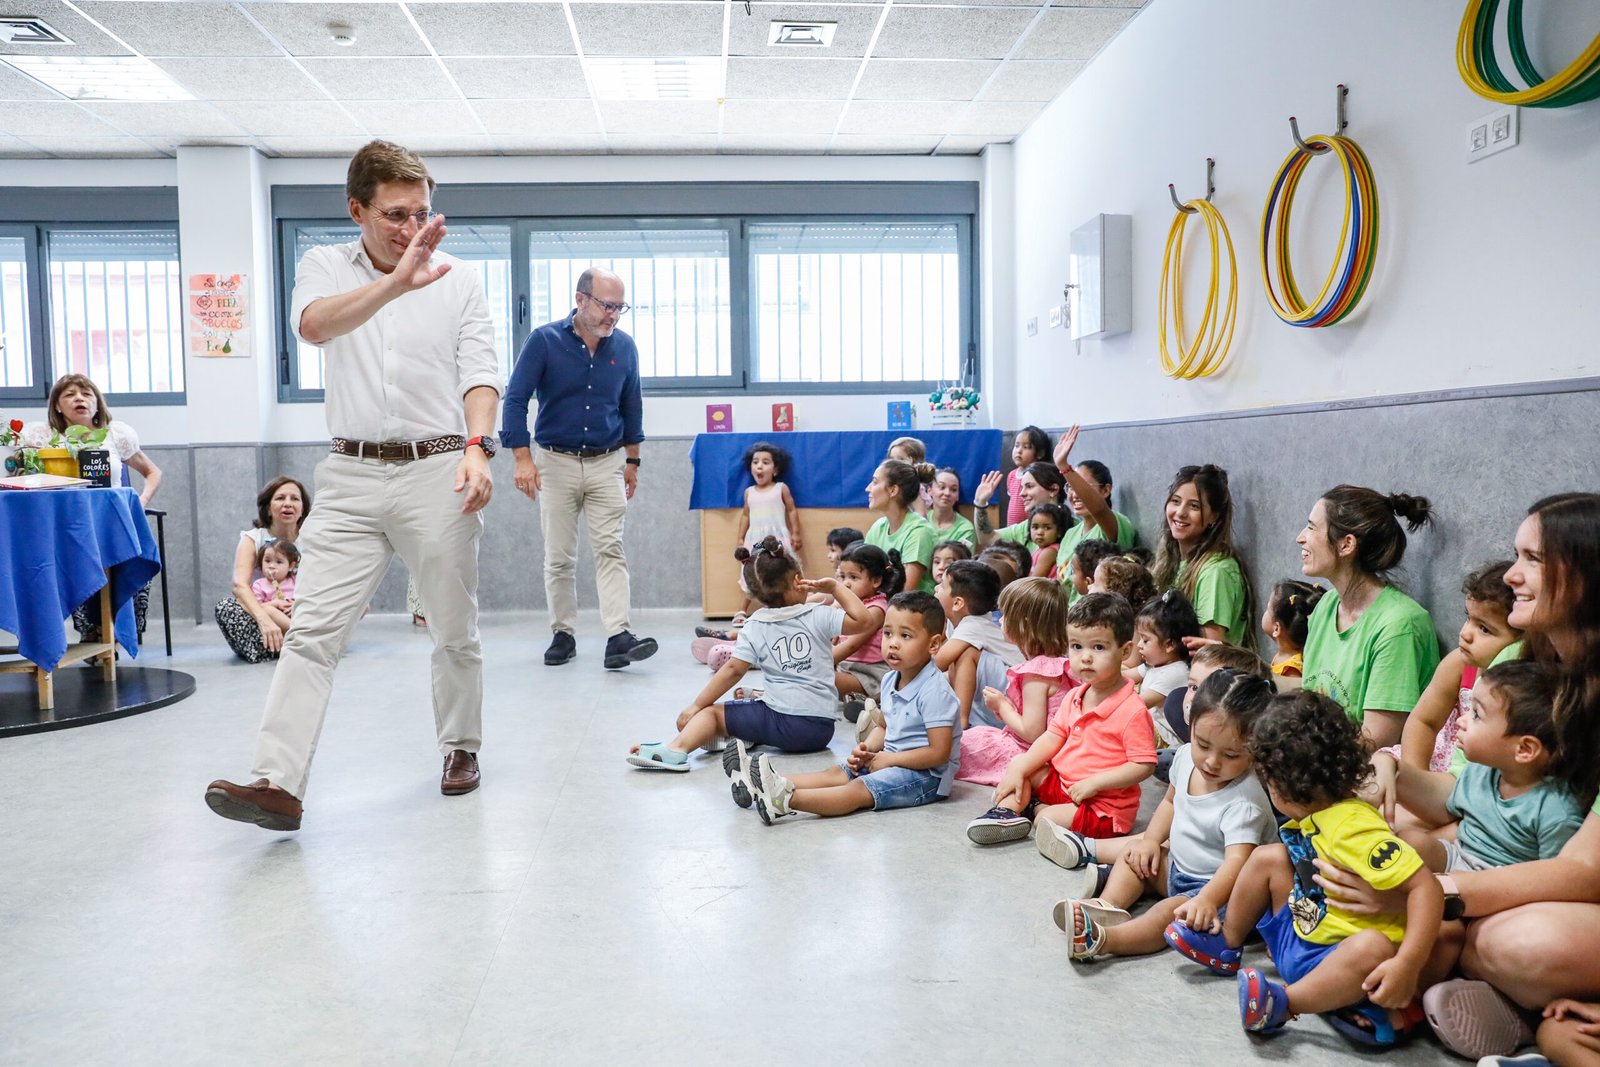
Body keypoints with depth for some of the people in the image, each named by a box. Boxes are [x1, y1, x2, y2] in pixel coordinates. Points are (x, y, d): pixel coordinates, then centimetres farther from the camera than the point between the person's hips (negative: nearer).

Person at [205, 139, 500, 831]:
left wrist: (477, 446, -18)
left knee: (455, 630, 9)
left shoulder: (459, 280, 7)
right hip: (352, 474, 1)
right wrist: (395, 283, -30)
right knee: (312, 628, -8)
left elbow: (480, 373, 0)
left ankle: (460, 748, 28)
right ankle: (278, 784, -8)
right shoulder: (325, 266, 8)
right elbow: (314, 325, -15)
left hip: (437, 470, 0)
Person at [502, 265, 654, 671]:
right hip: (555, 462, -1)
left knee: (610, 550, -7)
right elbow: (515, 399, -7)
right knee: (559, 557, 5)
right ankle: (563, 634, 17)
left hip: (608, 463, 1)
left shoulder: (624, 346, 0)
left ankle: (618, 637, -12)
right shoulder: (544, 340, -9)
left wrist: (631, 461, 13)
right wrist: (523, 459, -14)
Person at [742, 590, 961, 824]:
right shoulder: (890, 680, 7)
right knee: (837, 774, -6)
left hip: (926, 773, -9)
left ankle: (786, 799, -41)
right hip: (891, 760, 9)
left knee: (860, 789, -25)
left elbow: (939, 753, -23)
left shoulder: (934, 691, -21)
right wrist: (867, 749, -1)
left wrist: (889, 758, -17)